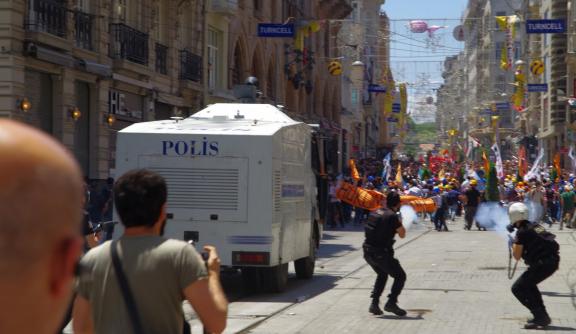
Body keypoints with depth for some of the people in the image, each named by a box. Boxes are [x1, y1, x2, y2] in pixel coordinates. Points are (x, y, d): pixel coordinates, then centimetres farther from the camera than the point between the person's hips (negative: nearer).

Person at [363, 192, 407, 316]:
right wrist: (400, 222, 13)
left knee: (382, 274, 29)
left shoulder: (374, 213, 9)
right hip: (381, 253, -7)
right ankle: (391, 303, -3)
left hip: (368, 251, 7)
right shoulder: (393, 216, -13)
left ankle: (374, 303, 19)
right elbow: (402, 234, -4)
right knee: (400, 276, 9)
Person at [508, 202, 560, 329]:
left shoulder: (522, 232, -12)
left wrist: (513, 243, 8)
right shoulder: (534, 226, 14)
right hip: (552, 261, 9)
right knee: (528, 285, 29)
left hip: (543, 264, -9)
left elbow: (517, 256, -9)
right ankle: (542, 316, 32)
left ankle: (541, 317, -8)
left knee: (517, 288, -4)